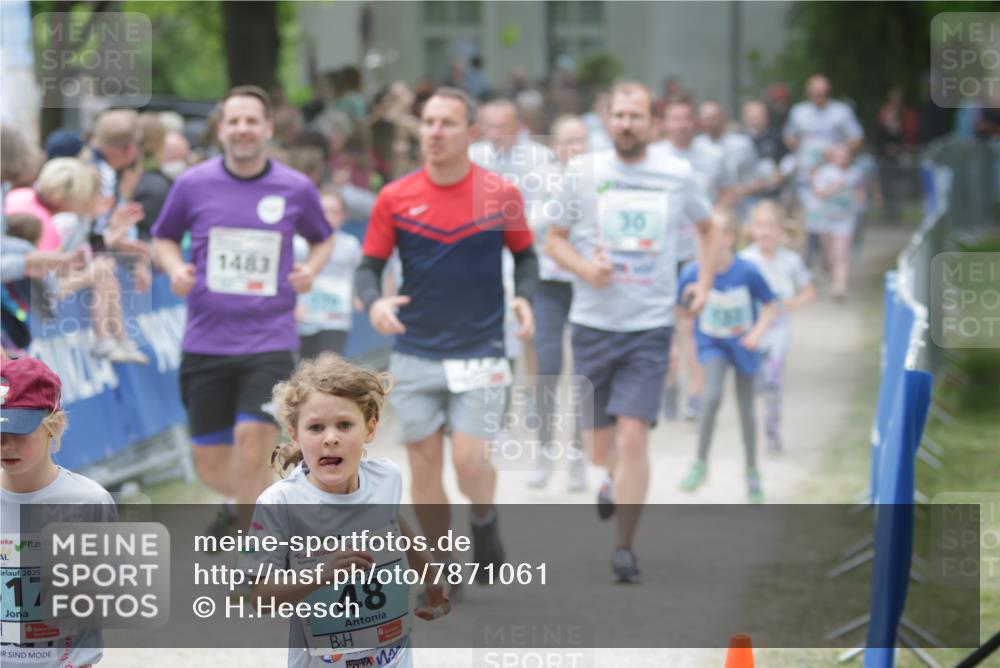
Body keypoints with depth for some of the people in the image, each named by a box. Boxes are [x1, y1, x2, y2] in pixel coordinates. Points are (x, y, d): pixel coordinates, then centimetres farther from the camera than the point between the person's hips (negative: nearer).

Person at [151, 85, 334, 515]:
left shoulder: (296, 189, 1)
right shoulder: (193, 184, 0)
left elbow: (322, 239, 19)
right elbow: (163, 238, 15)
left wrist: (311, 268, -2)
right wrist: (175, 270, -5)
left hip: (269, 341, -2)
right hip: (205, 343, 2)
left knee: (252, 445, -18)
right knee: (210, 463, 7)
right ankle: (248, 499, 41)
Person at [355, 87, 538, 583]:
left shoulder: (501, 194, -2)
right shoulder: (394, 198, -1)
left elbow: (525, 256, 11)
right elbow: (369, 265, 3)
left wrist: (523, 297, -8)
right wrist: (374, 301, -18)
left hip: (480, 352, -2)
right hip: (415, 353, 2)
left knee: (470, 461, -11)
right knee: (424, 463, 4)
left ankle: (484, 523, 22)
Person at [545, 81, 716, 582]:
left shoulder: (678, 177, 2)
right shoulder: (582, 175, 0)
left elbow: (706, 228, 20)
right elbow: (554, 239, 8)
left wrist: (705, 282, 7)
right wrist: (584, 267, -12)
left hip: (651, 326, -1)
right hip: (593, 324, 1)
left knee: (633, 435, -14)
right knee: (599, 444, 9)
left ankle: (625, 545, -3)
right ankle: (616, 479, 46)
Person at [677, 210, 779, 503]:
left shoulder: (747, 272, -22)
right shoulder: (693, 272, -17)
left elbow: (770, 307, -9)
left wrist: (758, 332, -25)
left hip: (742, 344, 0)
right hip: (712, 343, 0)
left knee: (746, 409, 10)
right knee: (712, 396, -23)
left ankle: (752, 472, 30)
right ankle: (700, 463, -6)